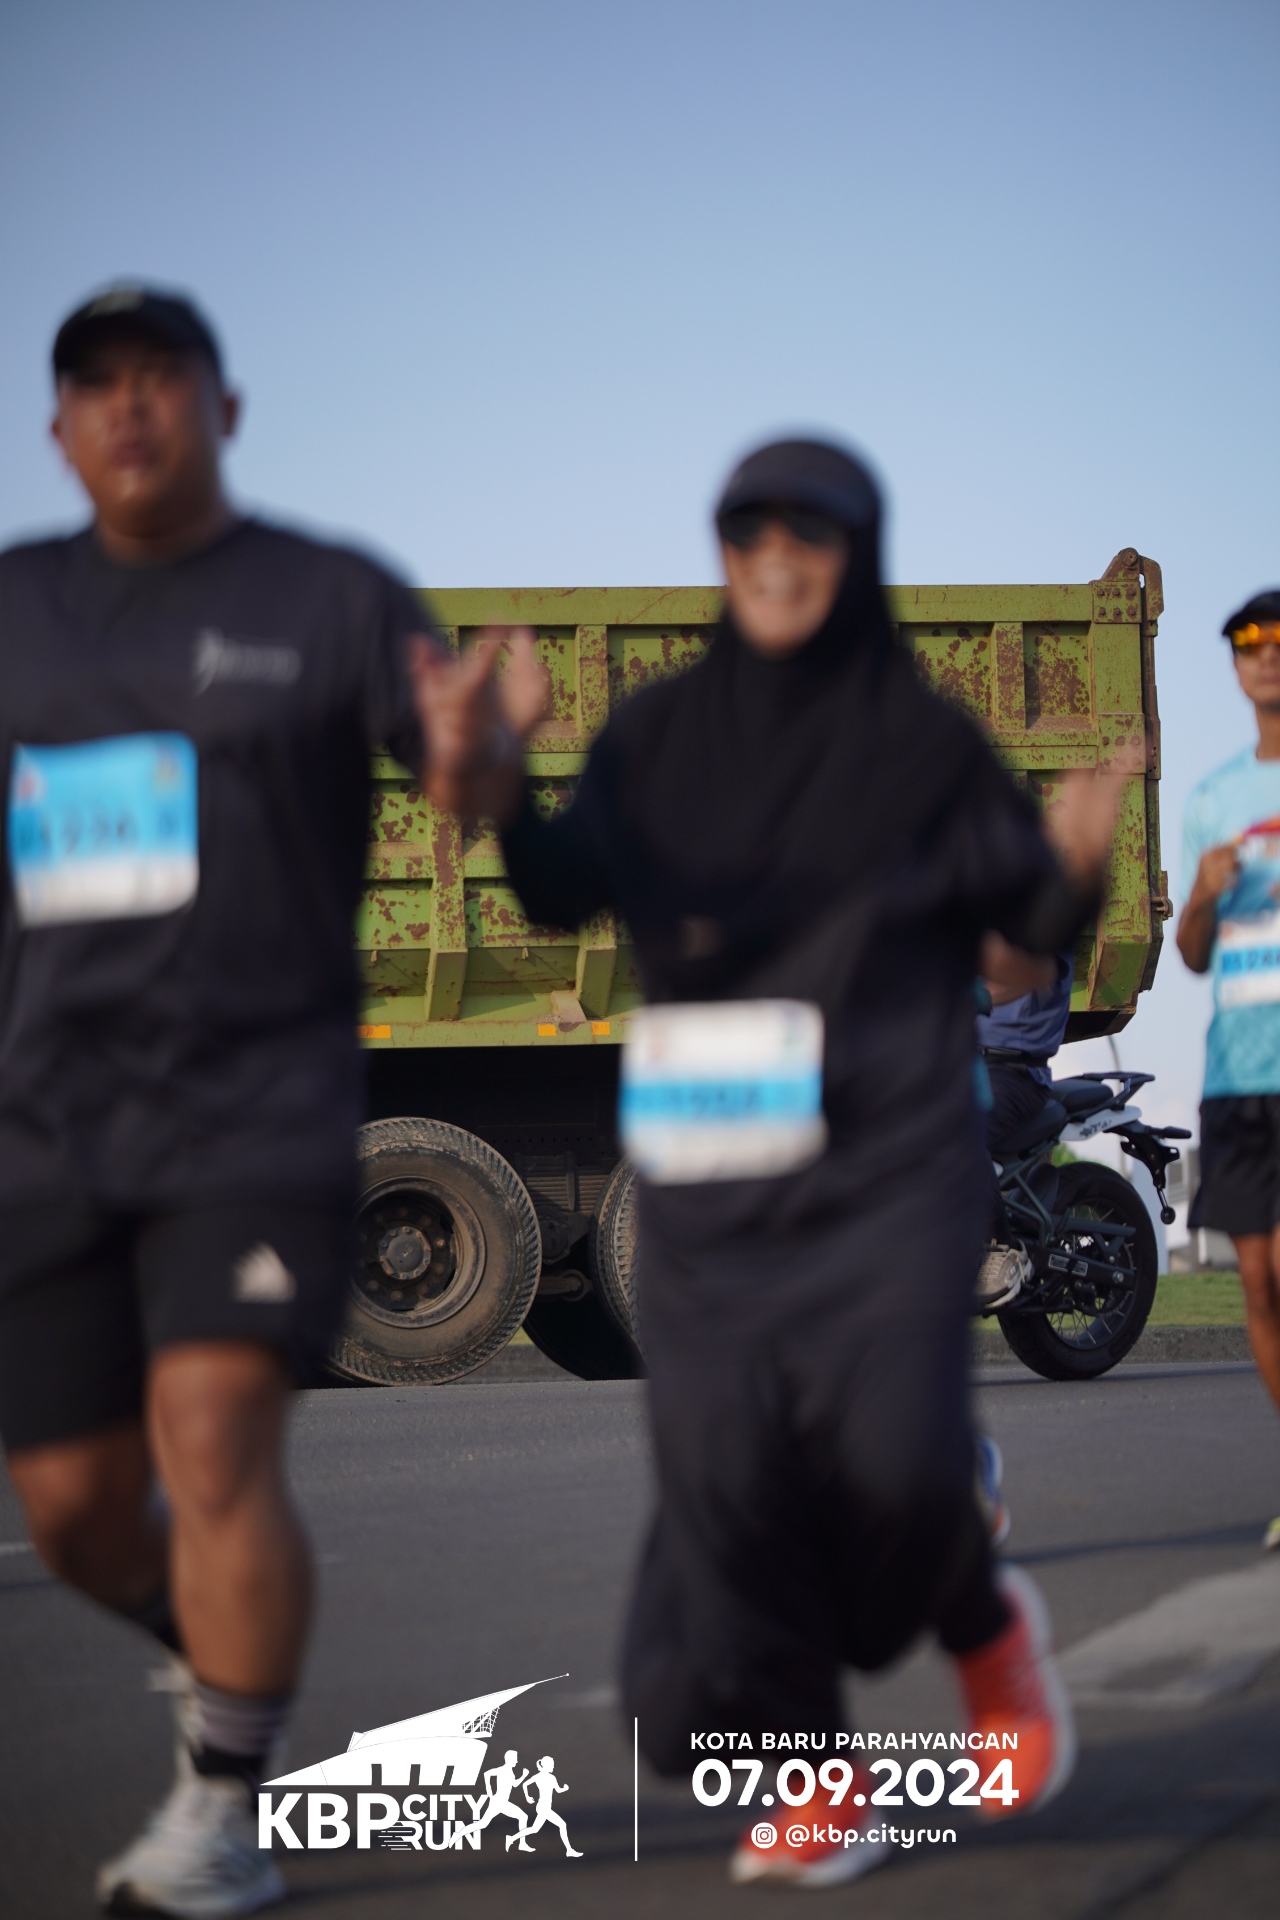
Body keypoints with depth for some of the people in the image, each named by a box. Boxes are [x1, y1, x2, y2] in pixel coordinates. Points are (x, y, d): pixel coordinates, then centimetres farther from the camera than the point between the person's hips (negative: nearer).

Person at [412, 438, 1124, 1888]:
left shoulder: (924, 739, 3)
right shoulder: (660, 734, 8)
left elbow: (1030, 921, 6)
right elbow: (565, 892, -5)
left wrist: (1080, 865, -17)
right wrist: (493, 789, -25)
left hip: (892, 1162, -2)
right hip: (710, 1173, 2)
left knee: (894, 1457, -16)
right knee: (725, 1468, -7)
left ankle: (986, 1627, 19)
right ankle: (811, 1779, 7)